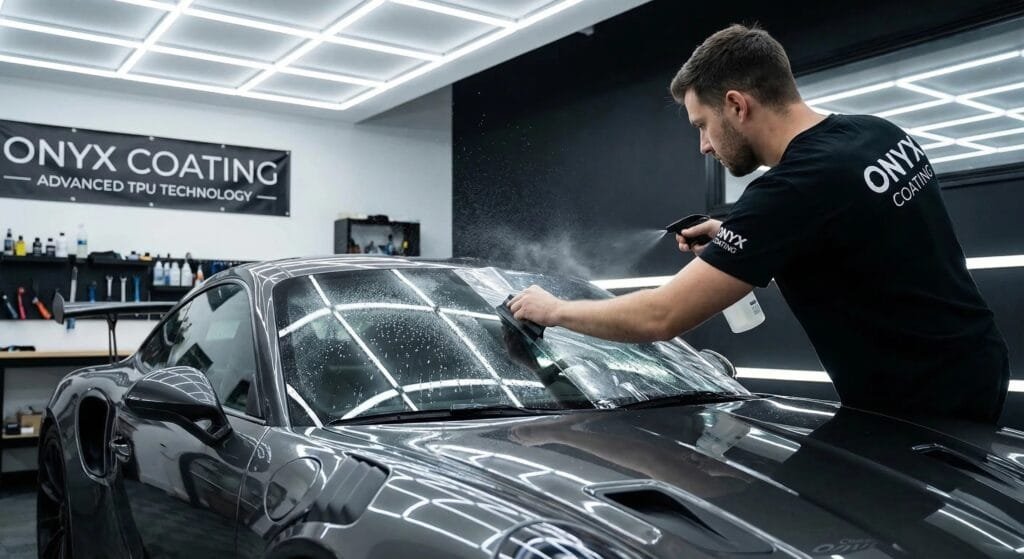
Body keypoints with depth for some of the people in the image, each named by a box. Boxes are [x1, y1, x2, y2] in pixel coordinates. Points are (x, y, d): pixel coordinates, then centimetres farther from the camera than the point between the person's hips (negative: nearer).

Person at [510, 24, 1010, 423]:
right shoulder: (880, 135, -1)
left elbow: (662, 317, -25)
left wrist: (555, 310, -10)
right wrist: (734, 244, 6)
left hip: (925, 411, -9)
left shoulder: (792, 188, -27)